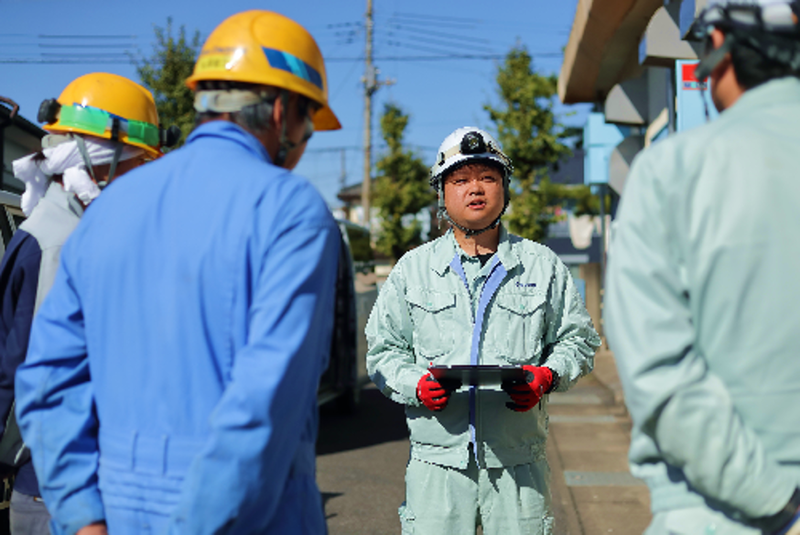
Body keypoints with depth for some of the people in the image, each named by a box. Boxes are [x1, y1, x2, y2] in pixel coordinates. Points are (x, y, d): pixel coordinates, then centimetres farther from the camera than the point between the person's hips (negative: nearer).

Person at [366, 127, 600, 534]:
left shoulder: (542, 265, 10)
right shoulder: (413, 269, 10)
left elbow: (578, 337, 13)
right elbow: (383, 350, 11)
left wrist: (549, 375, -7)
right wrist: (416, 385, -9)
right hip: (438, 458, 0)